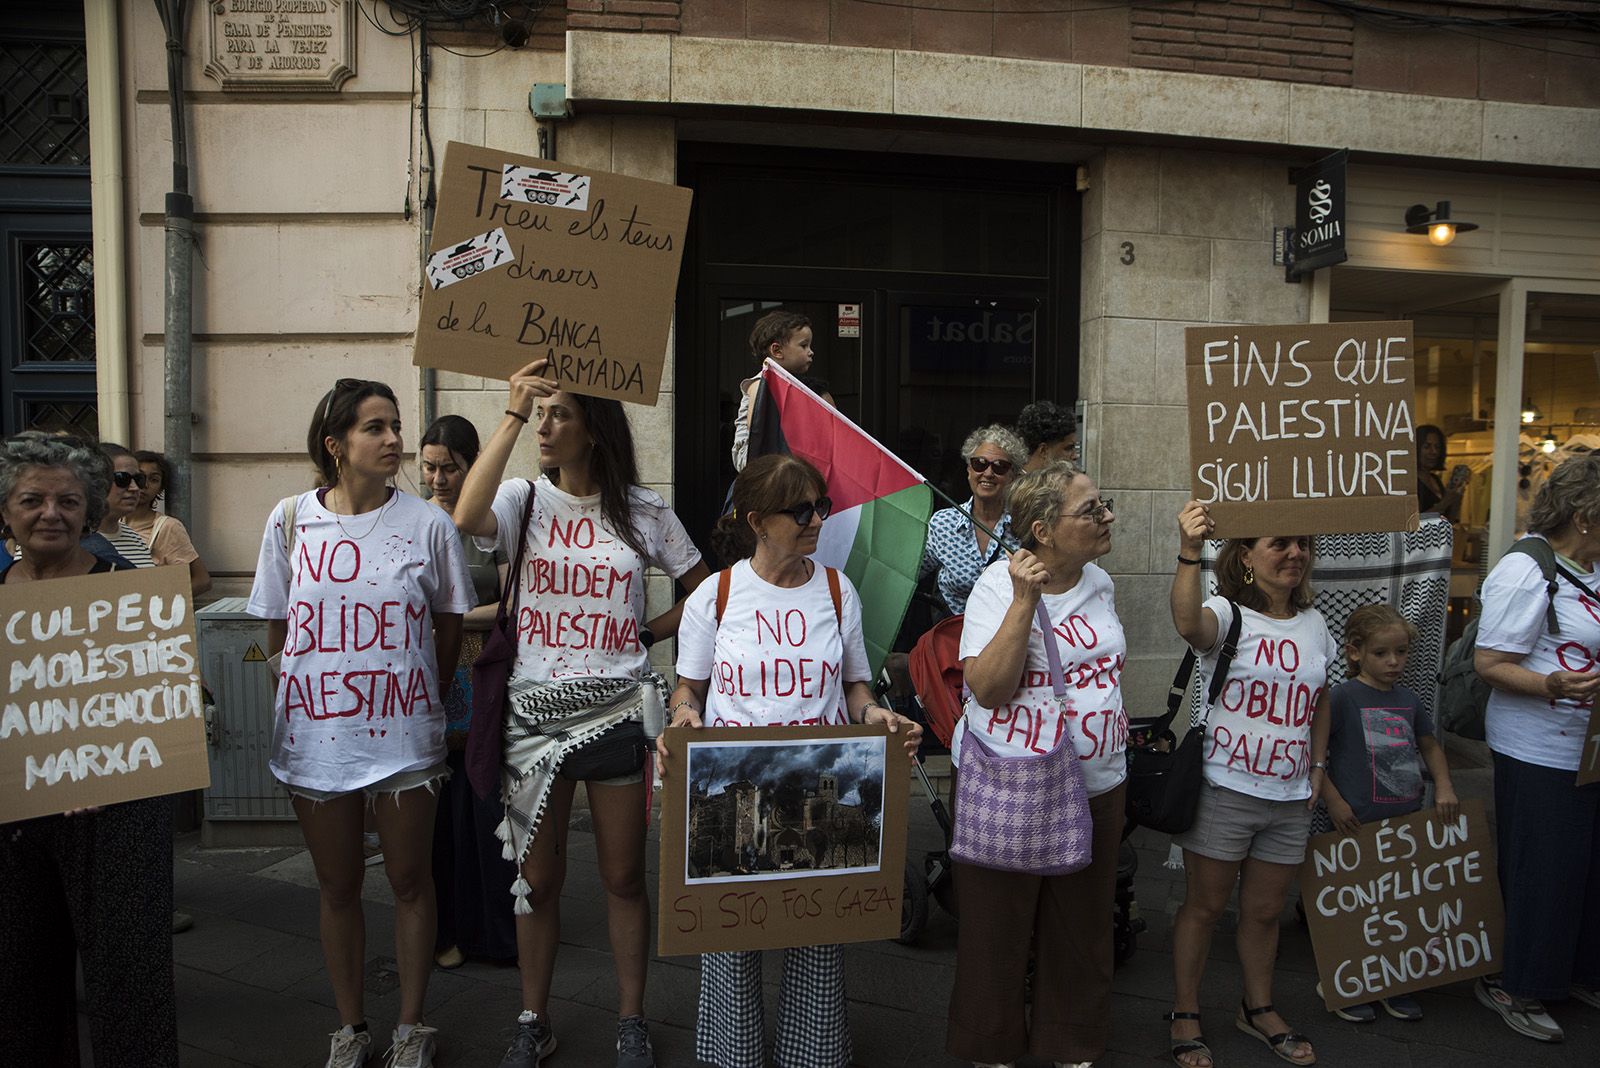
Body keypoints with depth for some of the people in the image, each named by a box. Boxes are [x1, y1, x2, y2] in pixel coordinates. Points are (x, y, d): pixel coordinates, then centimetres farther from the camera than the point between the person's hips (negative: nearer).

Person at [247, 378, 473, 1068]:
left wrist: (423, 699, 9)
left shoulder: (427, 523, -4)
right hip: (314, 734, 1)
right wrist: (326, 673, 8)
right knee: (338, 887, 14)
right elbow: (276, 631, 9)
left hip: (403, 733, -1)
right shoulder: (291, 520, 0)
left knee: (409, 880, 9)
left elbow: (448, 630, 6)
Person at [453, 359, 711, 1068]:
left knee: (623, 876, 9)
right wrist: (511, 413, -20)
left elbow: (703, 591, 10)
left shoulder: (642, 510, 1)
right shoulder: (525, 498, 0)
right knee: (538, 878, 11)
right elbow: (467, 518, -24)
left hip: (618, 710, 0)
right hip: (535, 711, 1)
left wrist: (648, 636, -2)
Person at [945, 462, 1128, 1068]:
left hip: (1096, 784, 6)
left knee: (1081, 926, 17)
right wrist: (1025, 601, -27)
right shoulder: (999, 585, -14)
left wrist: (1117, 741, 17)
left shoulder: (1099, 583, 6)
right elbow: (988, 687, -23)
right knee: (999, 925, 9)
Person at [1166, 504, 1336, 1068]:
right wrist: (1189, 552, -51)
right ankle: (1185, 1016, 23)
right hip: (1224, 790, -5)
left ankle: (1258, 1009, 38)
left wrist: (1318, 764, 12)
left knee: (1265, 911, 17)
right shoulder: (1228, 615, -11)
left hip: (1289, 798, 5)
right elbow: (1189, 623, -37)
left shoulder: (1314, 624, 7)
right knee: (1205, 906, 7)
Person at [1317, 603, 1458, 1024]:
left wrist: (1444, 786, 8)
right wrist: (1333, 801, -15)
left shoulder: (1408, 701, 8)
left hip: (1406, 820, 6)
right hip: (1357, 823, -6)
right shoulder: (1342, 697, -11)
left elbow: (1430, 745, 22)